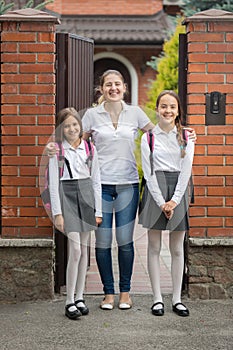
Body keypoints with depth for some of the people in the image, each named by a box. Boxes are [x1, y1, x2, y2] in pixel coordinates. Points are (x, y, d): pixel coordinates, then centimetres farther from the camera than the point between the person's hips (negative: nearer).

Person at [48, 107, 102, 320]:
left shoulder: (90, 149, 7)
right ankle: (70, 301, -3)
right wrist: (57, 213, -10)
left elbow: (96, 181, 9)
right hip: (67, 197, -4)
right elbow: (53, 184, -4)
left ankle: (79, 297, 17)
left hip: (86, 197, 4)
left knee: (84, 248, 7)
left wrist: (98, 210, 5)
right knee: (75, 250, -11)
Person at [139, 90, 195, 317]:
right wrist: (161, 202, -10)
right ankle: (157, 298, 9)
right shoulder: (149, 137, 2)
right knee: (154, 247, 2)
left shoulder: (186, 137, 6)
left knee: (177, 249, 6)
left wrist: (174, 200, -9)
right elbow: (148, 171, -2)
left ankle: (177, 298, 13)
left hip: (178, 190, 1)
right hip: (155, 190, -1)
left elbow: (186, 170, 0)